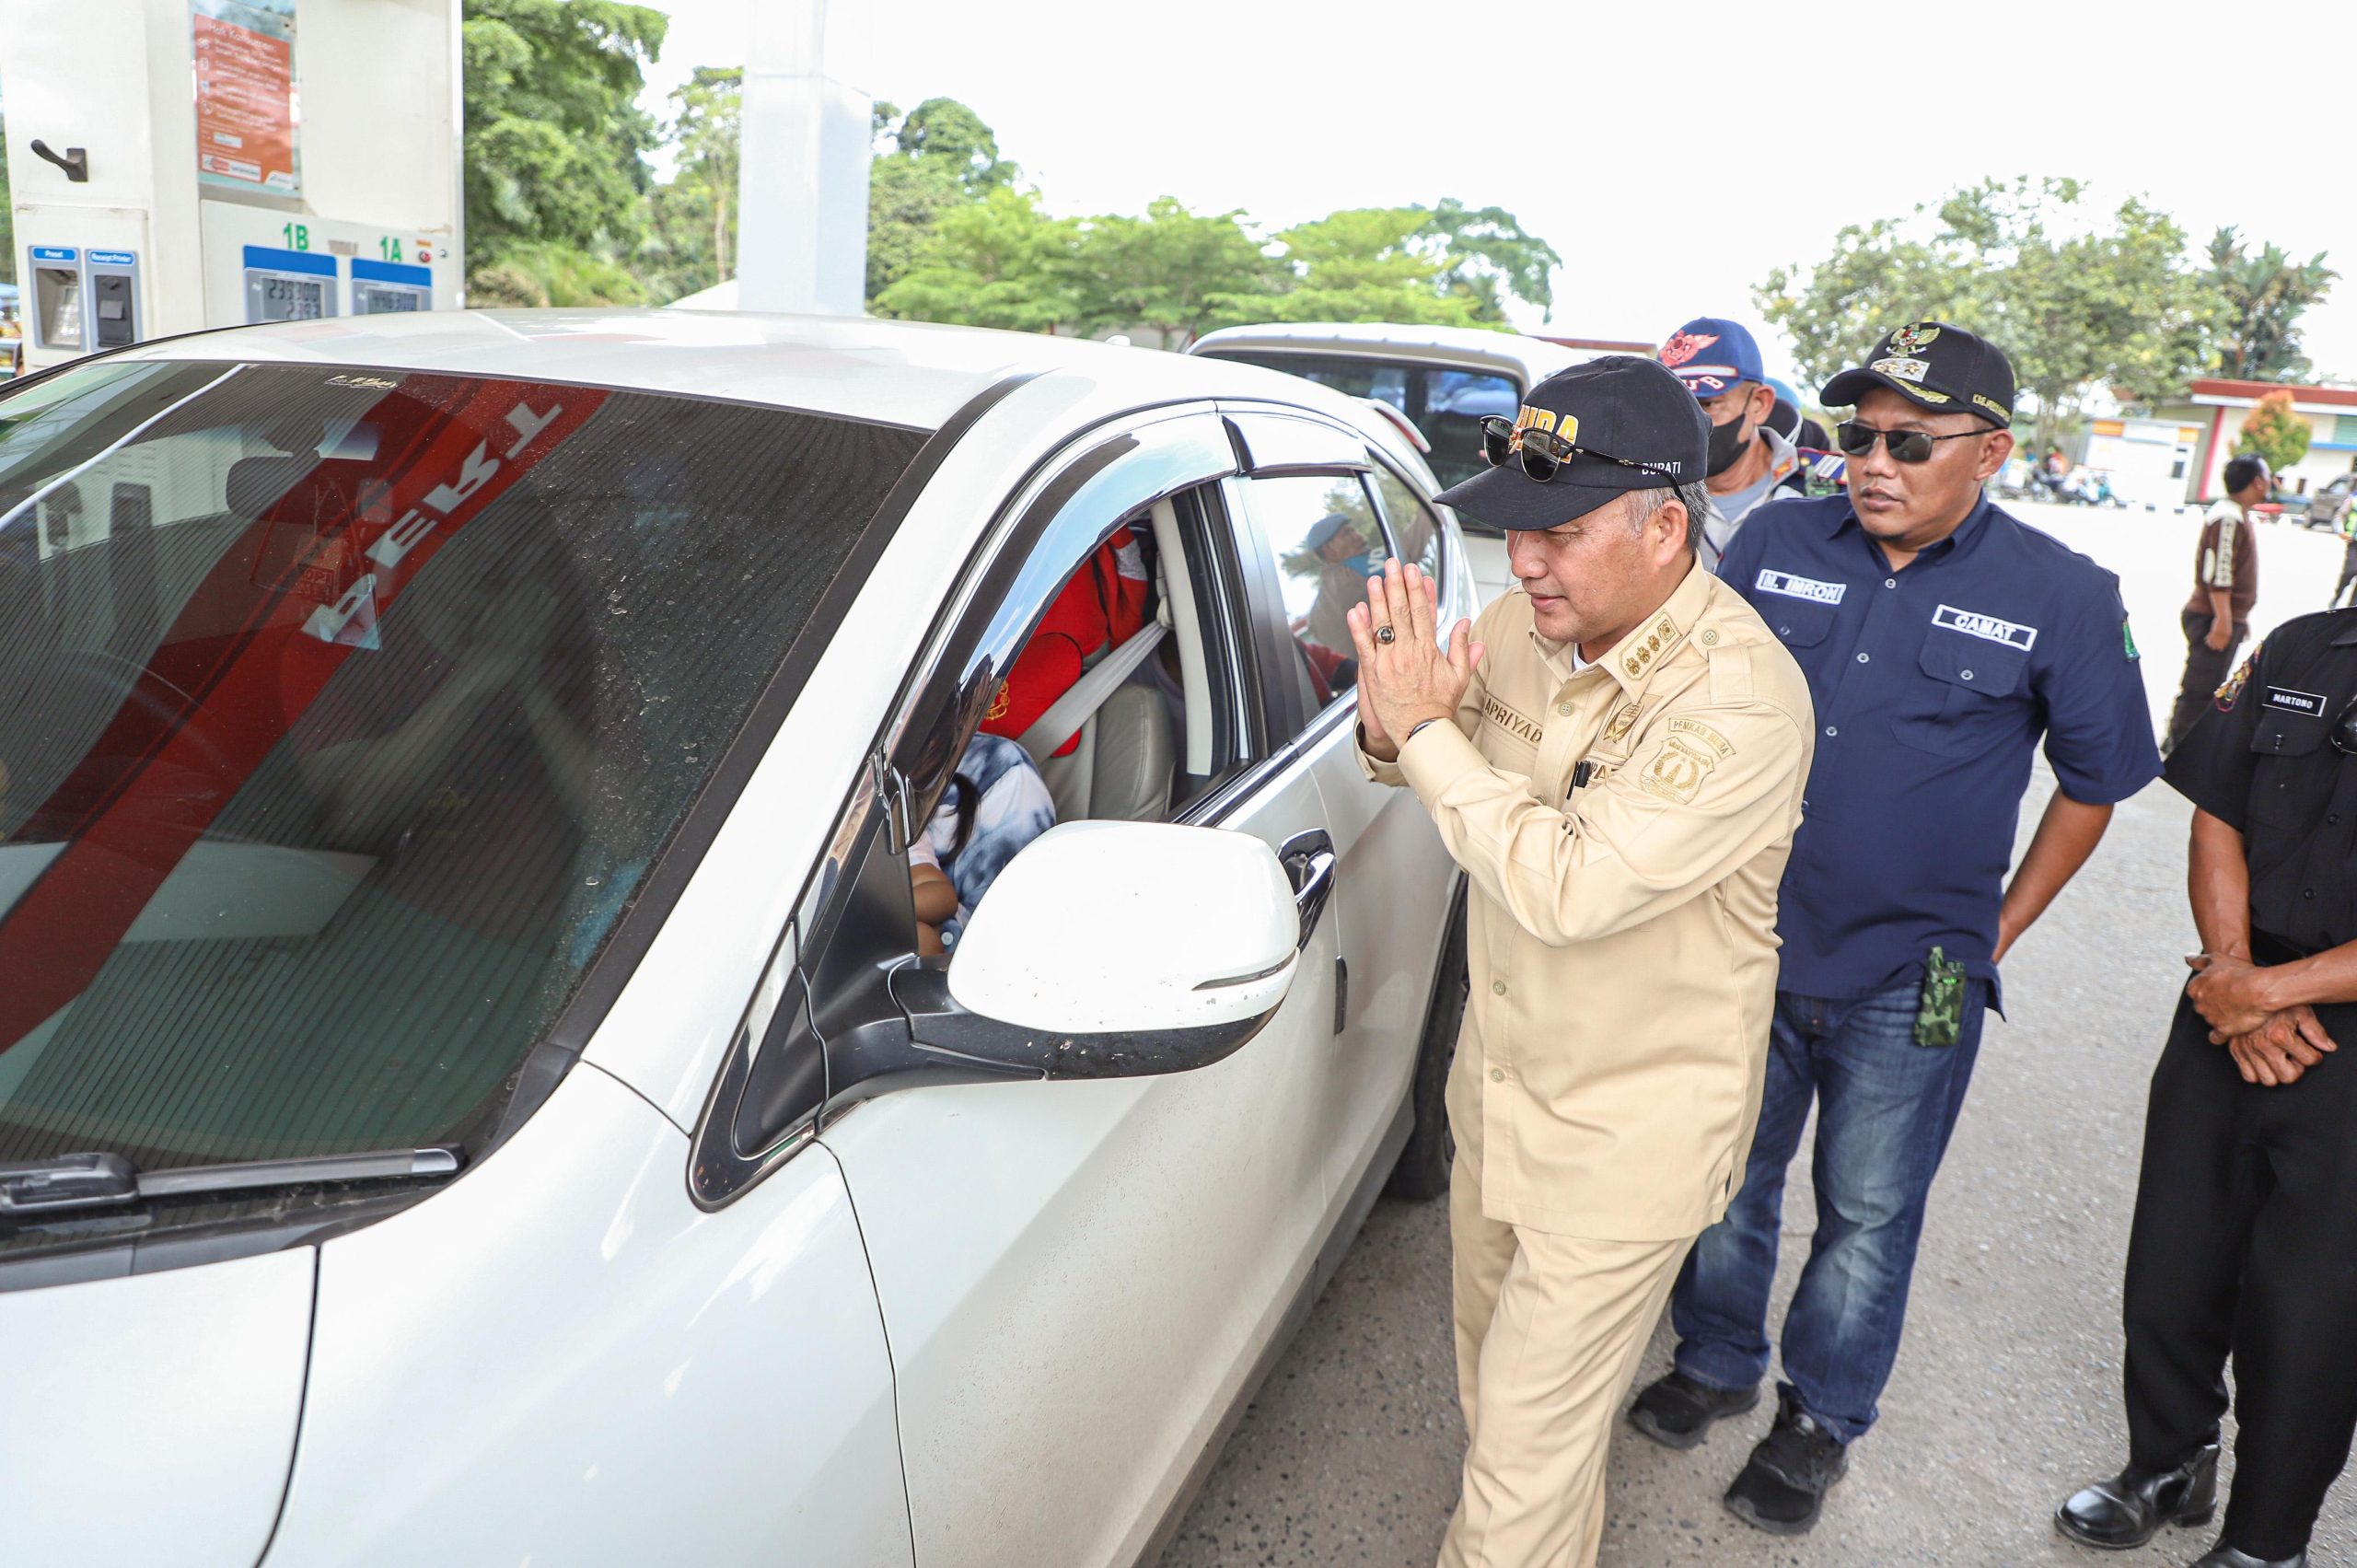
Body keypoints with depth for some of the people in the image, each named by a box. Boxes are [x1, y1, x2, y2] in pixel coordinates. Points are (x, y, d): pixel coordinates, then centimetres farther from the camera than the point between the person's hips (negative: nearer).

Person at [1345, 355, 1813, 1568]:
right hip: (1503, 1079, 7)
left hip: (1626, 1135, -7)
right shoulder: (1527, 615, -7)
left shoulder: (1740, 697, -28)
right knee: (1495, 1366, 26)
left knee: (1533, 1432, 6)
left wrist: (1428, 727, -29)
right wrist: (1390, 728, -16)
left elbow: (1571, 888, -34)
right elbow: (1431, 762, 8)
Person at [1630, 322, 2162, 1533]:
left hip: (1907, 982, -2)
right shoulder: (1776, 543, -2)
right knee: (1729, 1180, 17)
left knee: (1868, 1210, 14)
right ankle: (1715, 1361, 41)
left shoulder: (2061, 597, -8)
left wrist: (1999, 929, 2)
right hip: (1746, 945, 2)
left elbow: (2096, 779, 4)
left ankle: (1821, 1418, 35)